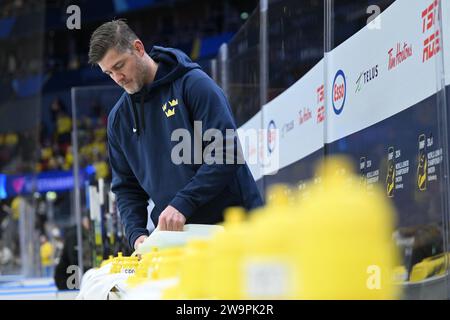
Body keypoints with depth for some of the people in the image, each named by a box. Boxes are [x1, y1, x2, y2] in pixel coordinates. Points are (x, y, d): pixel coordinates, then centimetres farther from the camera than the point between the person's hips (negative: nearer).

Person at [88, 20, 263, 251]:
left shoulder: (193, 83, -7)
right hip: (173, 233, 4)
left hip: (232, 224, -4)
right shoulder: (118, 118, 10)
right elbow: (126, 187, 13)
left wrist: (182, 204, -23)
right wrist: (136, 233, -6)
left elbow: (225, 152, -16)